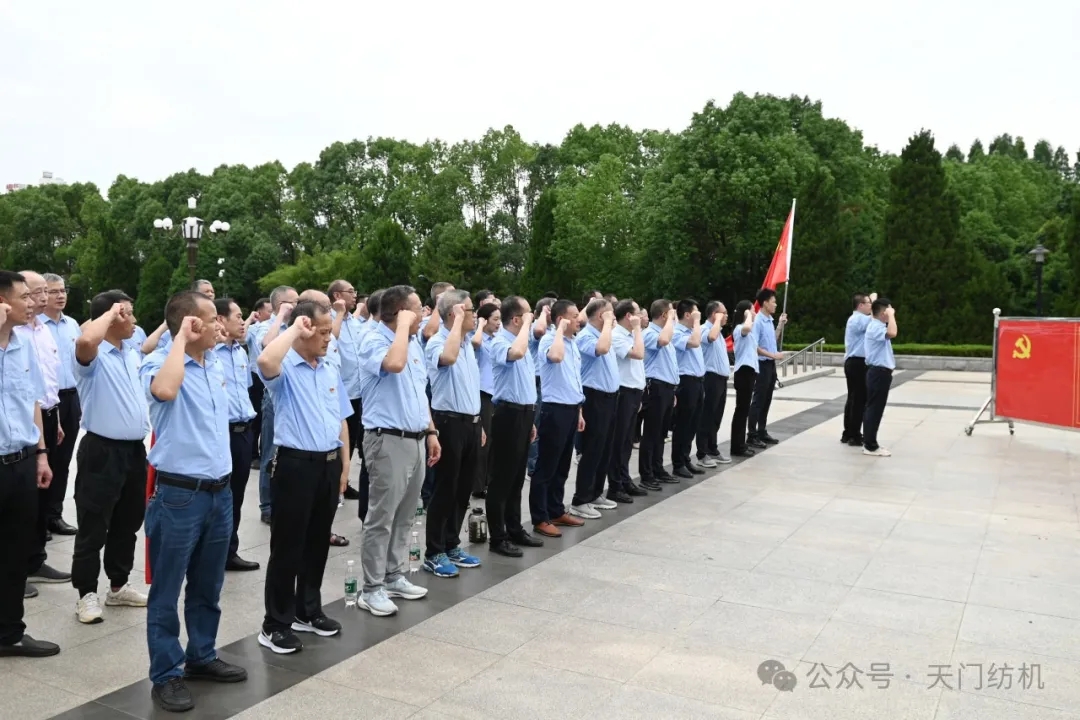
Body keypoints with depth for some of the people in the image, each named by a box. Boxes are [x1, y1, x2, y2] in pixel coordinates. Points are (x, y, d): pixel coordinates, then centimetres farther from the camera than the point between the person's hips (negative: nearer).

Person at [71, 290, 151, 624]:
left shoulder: (134, 355, 13)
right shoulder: (94, 356, -12)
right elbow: (85, 340, -35)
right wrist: (110, 313, -21)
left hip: (135, 449, 8)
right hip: (103, 451, -7)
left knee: (127, 524, 16)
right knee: (94, 528, 3)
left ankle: (118, 585, 29)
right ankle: (87, 593, 15)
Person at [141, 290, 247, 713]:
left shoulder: (216, 365, 9)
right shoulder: (159, 363, -12)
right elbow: (165, 390, -38)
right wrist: (181, 339, -24)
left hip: (219, 490, 7)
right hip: (179, 494, -7)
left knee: (208, 586, 18)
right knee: (167, 591, 6)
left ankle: (201, 657, 33)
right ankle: (166, 675, 17)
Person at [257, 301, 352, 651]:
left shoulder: (331, 370, 10)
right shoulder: (285, 369, -10)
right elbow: (265, 362, -36)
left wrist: (344, 464, 14)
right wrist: (294, 329, -22)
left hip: (328, 464, 7)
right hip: (296, 464, -7)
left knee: (318, 543, 16)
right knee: (287, 547, 2)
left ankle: (308, 611, 31)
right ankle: (275, 624, 13)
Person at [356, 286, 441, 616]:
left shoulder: (413, 342, 14)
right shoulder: (374, 340, -12)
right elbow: (394, 364, -35)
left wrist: (430, 431, 17)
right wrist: (404, 325, -21)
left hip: (415, 439, 8)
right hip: (388, 440, -8)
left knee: (404, 516, 15)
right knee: (382, 517, -2)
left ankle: (395, 576, 27)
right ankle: (372, 588, 8)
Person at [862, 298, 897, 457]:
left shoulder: (877, 326, 17)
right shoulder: (875, 327, -17)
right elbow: (892, 333, -37)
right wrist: (891, 316, -25)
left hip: (880, 371, 11)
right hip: (879, 372, -11)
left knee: (873, 408, 13)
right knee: (875, 409, -7)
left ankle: (869, 442, 18)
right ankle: (870, 446, -3)